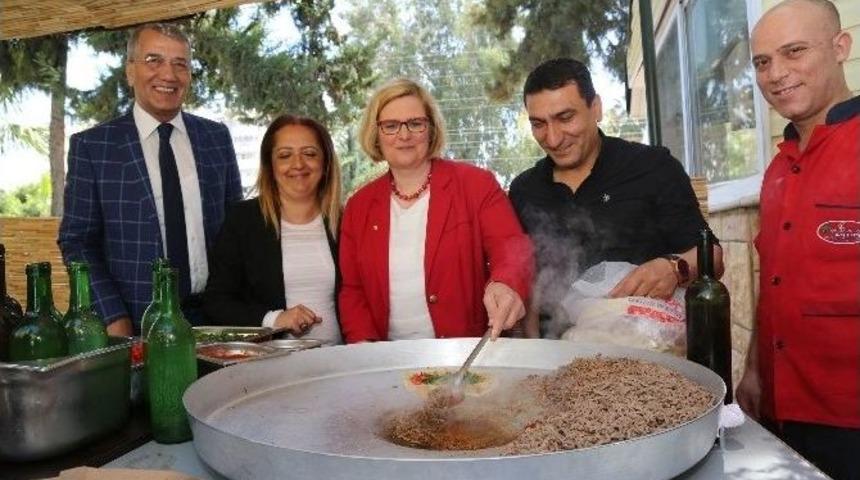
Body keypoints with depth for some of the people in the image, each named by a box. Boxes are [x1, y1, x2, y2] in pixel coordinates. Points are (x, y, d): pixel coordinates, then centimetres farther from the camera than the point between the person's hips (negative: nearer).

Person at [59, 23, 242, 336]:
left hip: (214, 318, 2)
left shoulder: (217, 137, 5)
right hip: (135, 326, -2)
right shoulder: (91, 146, -2)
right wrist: (114, 319, -12)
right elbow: (77, 241, -2)